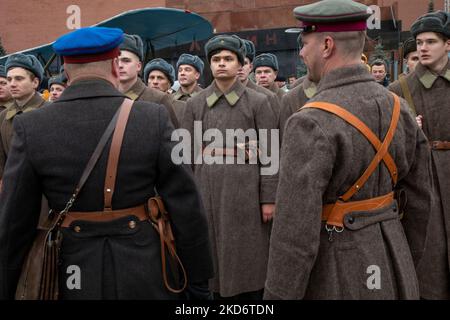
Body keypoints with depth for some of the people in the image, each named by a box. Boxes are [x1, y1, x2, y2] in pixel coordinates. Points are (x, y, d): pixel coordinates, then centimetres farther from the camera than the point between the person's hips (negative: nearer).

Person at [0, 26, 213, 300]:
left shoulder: (31, 128, -8)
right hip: (145, 279, 0)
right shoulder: (154, 119, -11)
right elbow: (187, 209, -7)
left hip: (75, 279, 1)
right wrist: (198, 278, 4)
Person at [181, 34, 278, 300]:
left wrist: (269, 198, -6)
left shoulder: (258, 102, 0)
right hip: (207, 191, 3)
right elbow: (188, 154, 8)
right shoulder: (195, 105, 8)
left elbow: (269, 153, -2)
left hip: (245, 192, -2)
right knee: (211, 266, 8)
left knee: (248, 262, 4)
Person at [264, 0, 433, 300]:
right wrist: (407, 259, 21)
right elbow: (421, 197, 9)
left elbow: (296, 231, -25)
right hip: (390, 265, 7)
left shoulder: (311, 123, -23)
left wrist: (279, 295, -16)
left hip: (337, 274, -7)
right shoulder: (397, 107, 0)